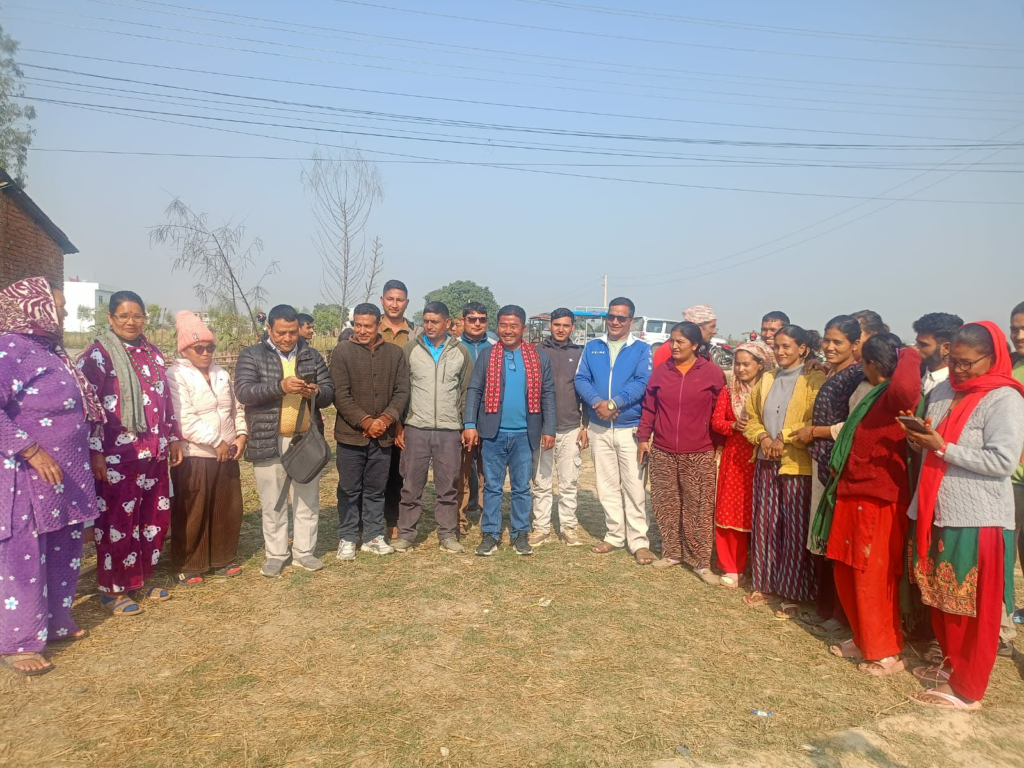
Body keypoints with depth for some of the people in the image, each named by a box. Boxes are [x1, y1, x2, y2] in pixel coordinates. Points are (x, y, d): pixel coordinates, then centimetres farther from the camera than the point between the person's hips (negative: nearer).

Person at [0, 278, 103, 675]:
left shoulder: (50, 351, 12)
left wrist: (87, 459, 19)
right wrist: (32, 451, -26)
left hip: (66, 475, 9)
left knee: (64, 555, 17)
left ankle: (56, 623, 32)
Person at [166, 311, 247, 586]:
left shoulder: (221, 374, 12)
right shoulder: (175, 376, -10)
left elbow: (237, 408, 16)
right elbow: (185, 420, -18)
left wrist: (241, 434, 0)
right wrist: (216, 442, -18)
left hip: (227, 455, 6)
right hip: (194, 457, -6)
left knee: (228, 510, 12)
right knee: (191, 515, 3)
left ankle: (221, 560, 27)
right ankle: (186, 567, 18)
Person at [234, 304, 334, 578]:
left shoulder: (312, 356, 9)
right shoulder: (251, 355, 0)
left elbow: (330, 392, 7)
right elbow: (243, 391, -13)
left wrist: (316, 392, -17)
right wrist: (280, 386, -26)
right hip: (268, 441, -2)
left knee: (307, 500, 10)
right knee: (273, 502, 8)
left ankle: (304, 551, 23)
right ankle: (275, 554, 22)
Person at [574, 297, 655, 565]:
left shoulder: (641, 349, 1)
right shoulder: (592, 347, 10)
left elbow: (642, 382, -11)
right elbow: (581, 379, 1)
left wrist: (614, 403, -22)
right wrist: (596, 402, -17)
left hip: (630, 428, -3)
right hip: (598, 428, 3)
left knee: (634, 486, -4)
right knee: (607, 485, 11)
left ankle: (639, 541, 5)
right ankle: (615, 535, 22)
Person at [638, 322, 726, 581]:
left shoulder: (712, 372, -3)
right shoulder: (661, 371, 5)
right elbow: (649, 407, 9)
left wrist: (718, 444, 0)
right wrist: (643, 437, 6)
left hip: (699, 455, -3)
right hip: (662, 453, 3)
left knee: (699, 509, 0)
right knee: (666, 507, 10)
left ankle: (701, 561, 10)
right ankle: (671, 553, 25)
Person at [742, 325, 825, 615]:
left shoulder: (815, 380, -6)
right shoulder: (766, 380, 14)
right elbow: (752, 416, 16)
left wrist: (783, 438, -15)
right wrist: (762, 437, -2)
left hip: (798, 464, -6)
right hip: (766, 462, 6)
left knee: (795, 530, 1)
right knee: (765, 524, 11)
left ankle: (794, 594, 13)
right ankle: (765, 585, 24)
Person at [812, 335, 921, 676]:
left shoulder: (893, 396, -18)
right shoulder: (877, 395, 14)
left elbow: (906, 388, -43)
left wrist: (909, 356, -25)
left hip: (878, 501, -10)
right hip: (854, 495, 10)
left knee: (874, 579, 3)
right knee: (846, 572, 17)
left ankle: (886, 652, 18)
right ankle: (865, 640, 31)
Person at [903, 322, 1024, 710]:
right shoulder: (943, 390, 9)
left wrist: (943, 448, -20)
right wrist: (920, 438, -4)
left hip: (977, 520, -7)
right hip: (936, 513, 7)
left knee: (973, 608, 5)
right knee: (940, 600, 18)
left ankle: (966, 688, 18)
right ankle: (950, 664, 36)